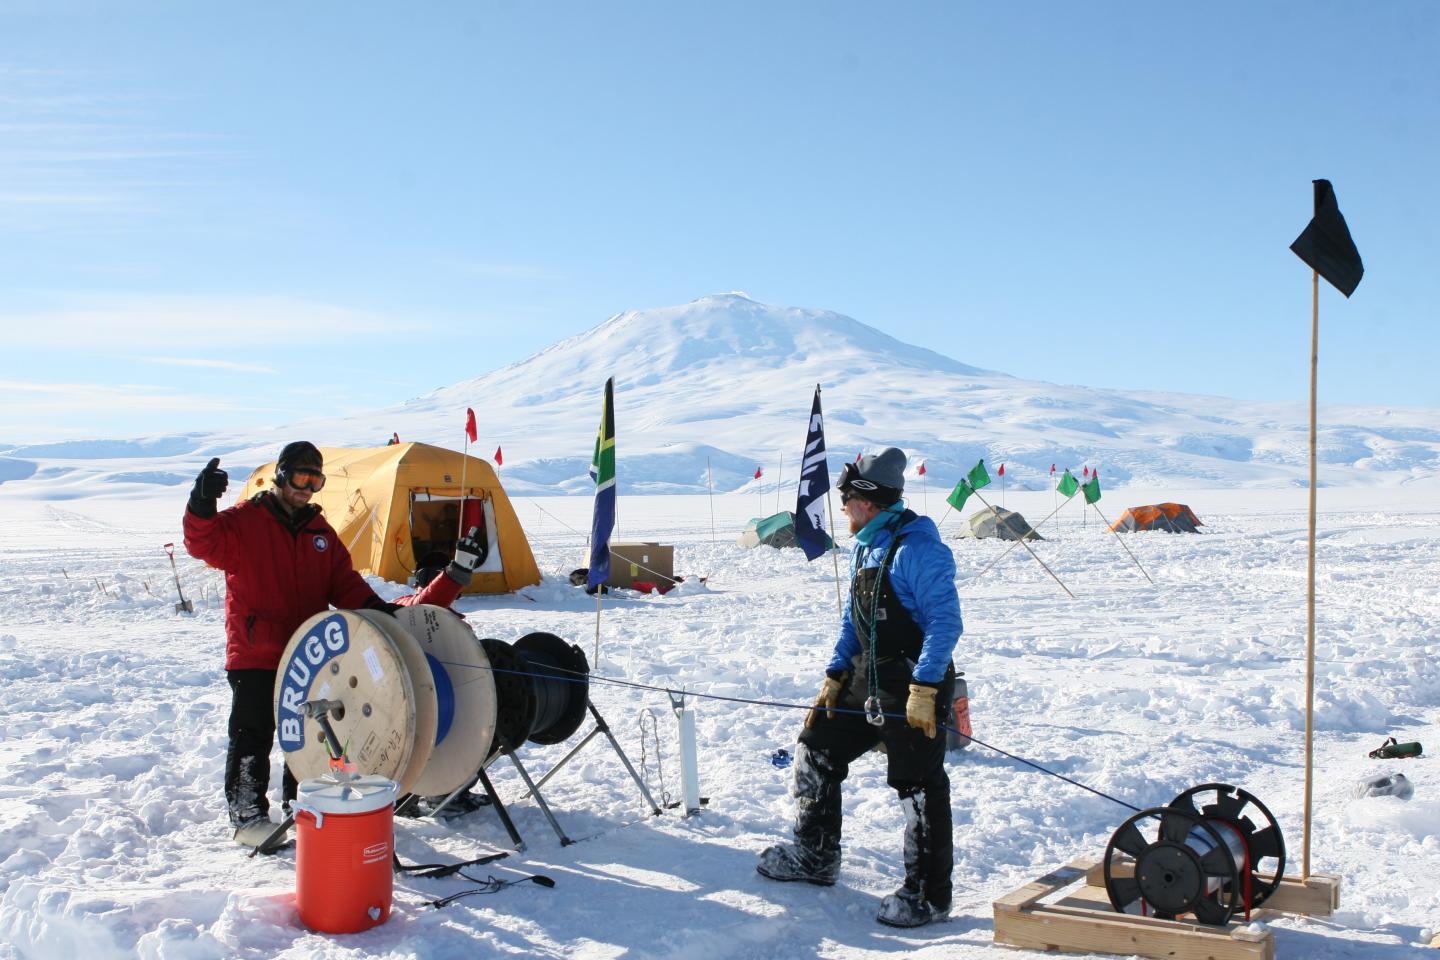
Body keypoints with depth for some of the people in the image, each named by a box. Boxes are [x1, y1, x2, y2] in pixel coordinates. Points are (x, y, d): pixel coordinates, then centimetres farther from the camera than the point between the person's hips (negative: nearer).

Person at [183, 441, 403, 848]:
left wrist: (372, 606, -6)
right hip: (254, 656, -6)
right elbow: (204, 544, -21)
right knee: (252, 737, -3)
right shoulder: (244, 520, -4)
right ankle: (246, 816, 3)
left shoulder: (320, 531, 13)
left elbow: (343, 581, 11)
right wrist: (202, 507, -40)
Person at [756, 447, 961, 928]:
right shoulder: (865, 547, 11)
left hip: (915, 687, -10)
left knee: (920, 787, -3)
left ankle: (929, 895, 9)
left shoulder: (917, 548, -19)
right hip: (868, 679, 10)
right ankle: (815, 857, 28)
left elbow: (946, 621, -22)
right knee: (816, 747, 14)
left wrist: (923, 689, -25)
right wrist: (835, 676, 13)